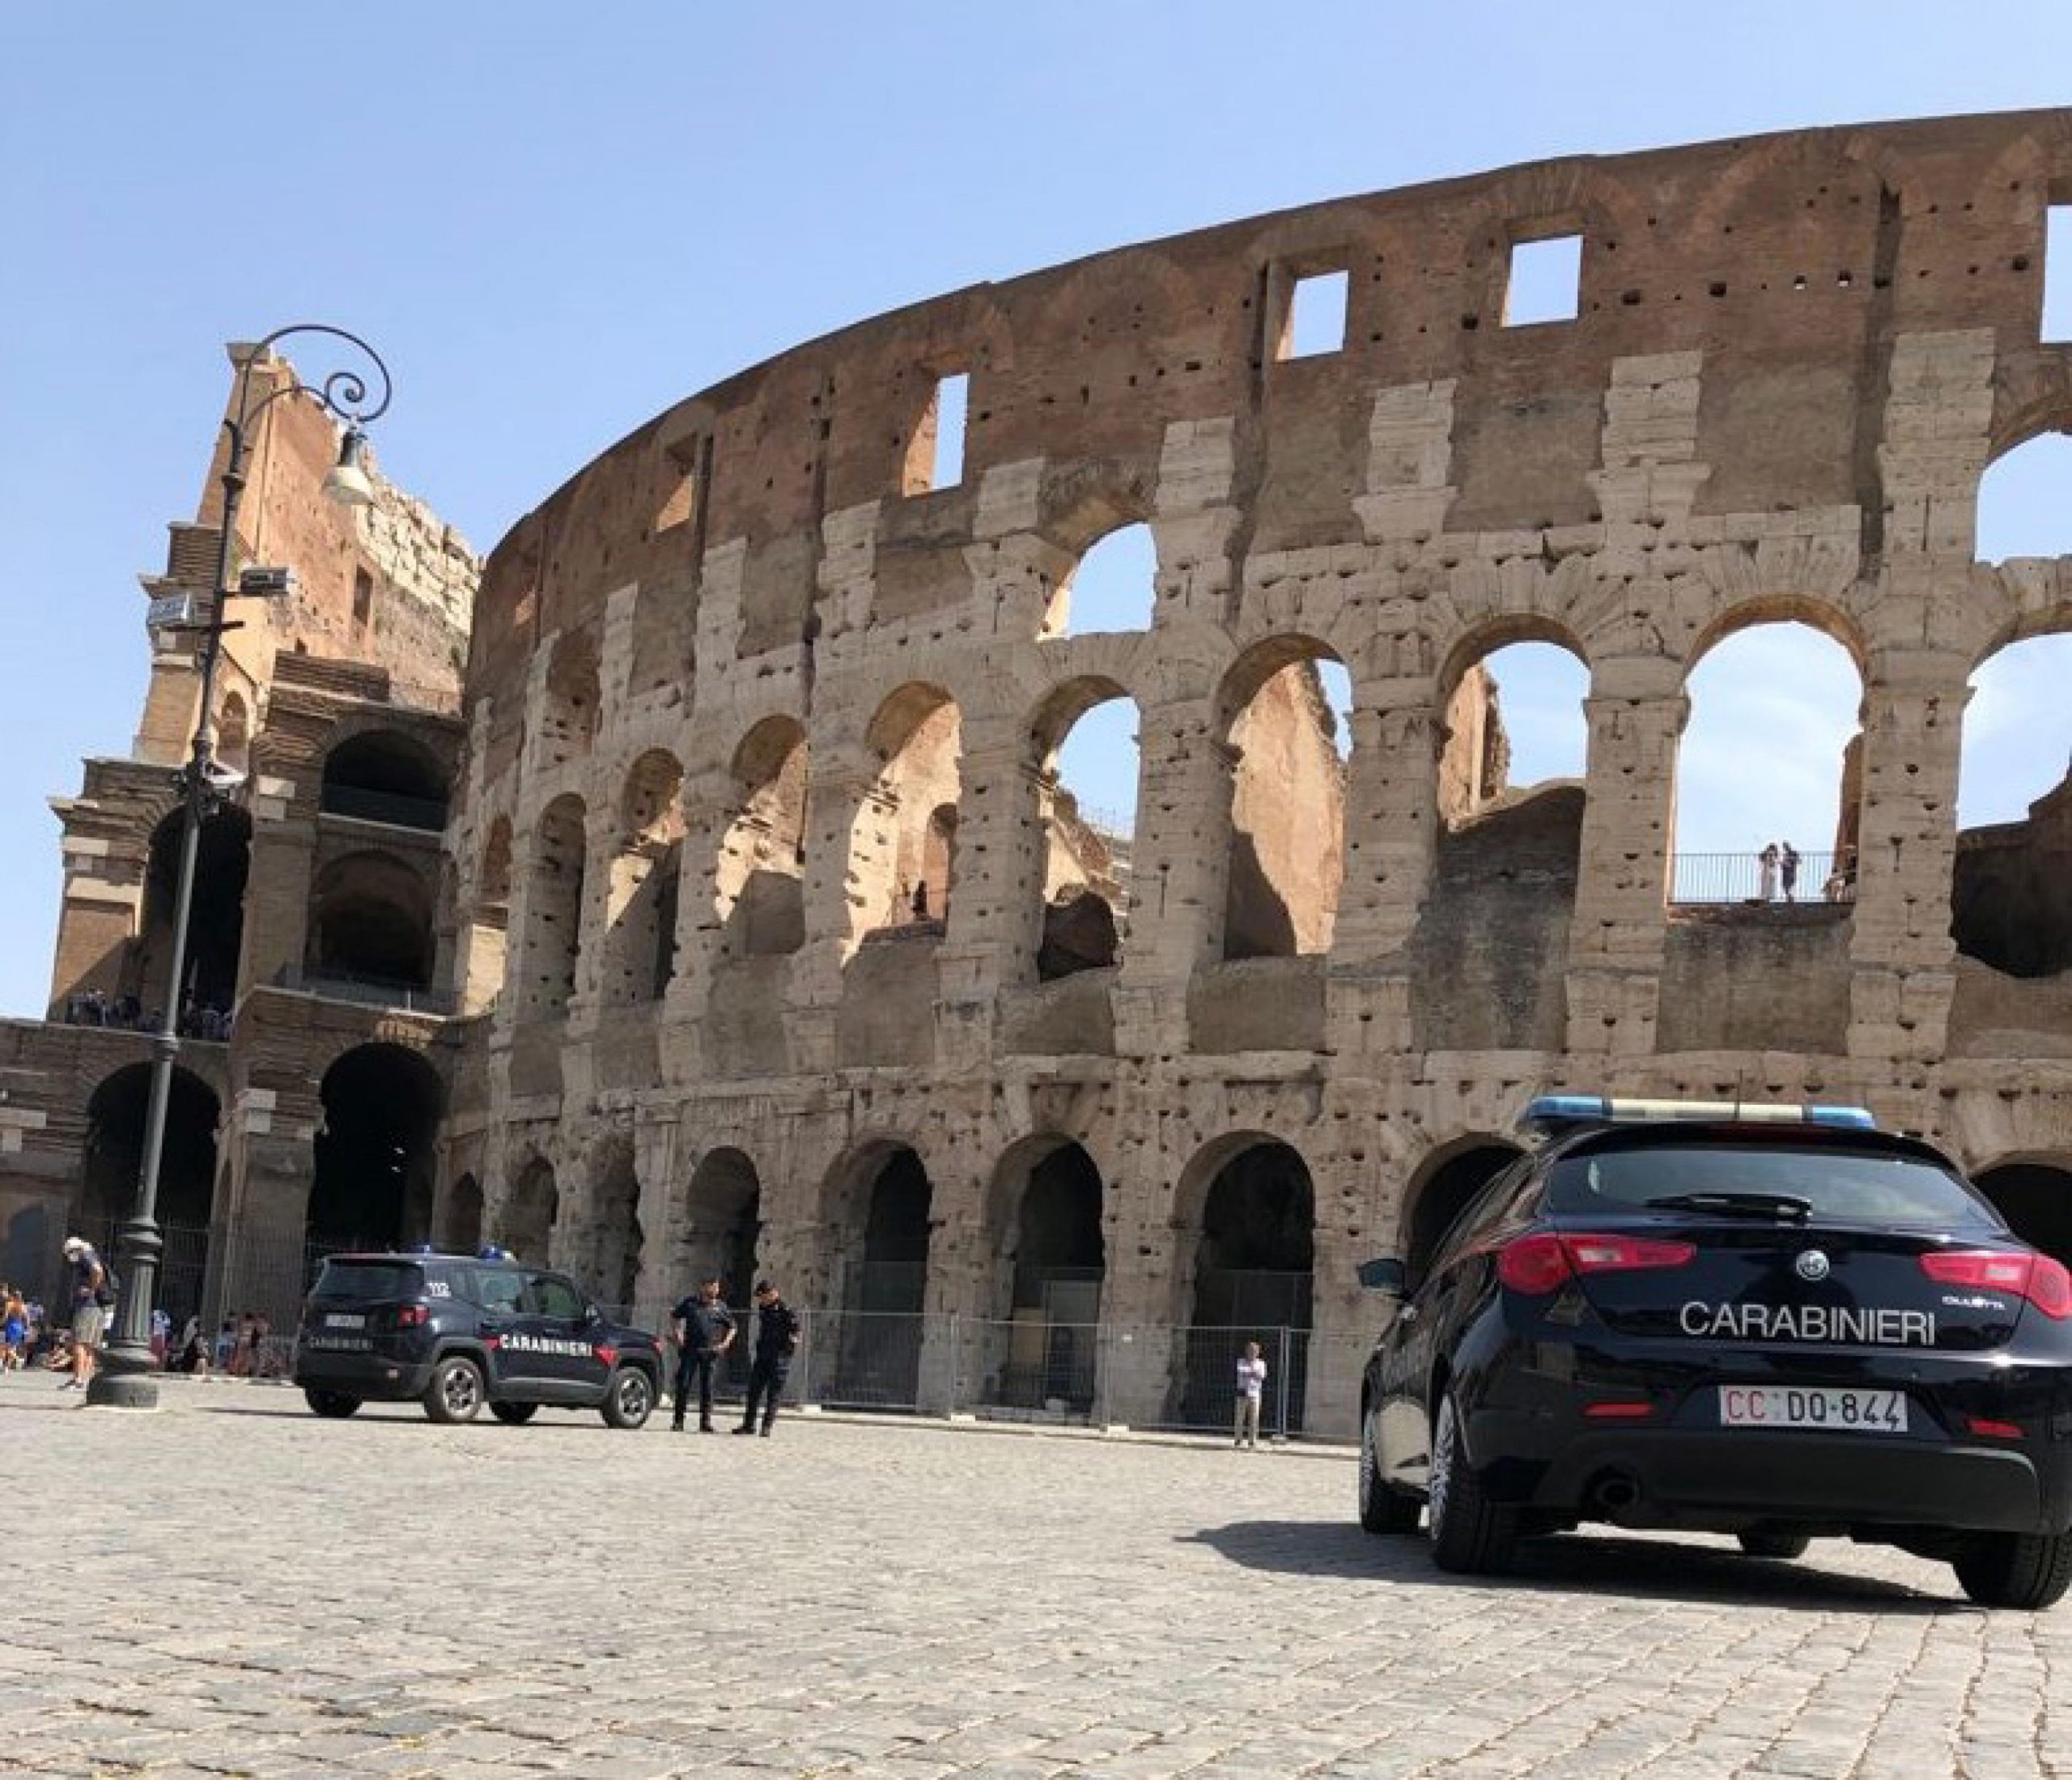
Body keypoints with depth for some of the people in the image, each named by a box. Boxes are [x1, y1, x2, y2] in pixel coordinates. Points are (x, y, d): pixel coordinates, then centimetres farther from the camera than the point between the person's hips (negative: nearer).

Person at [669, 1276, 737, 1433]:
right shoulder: (690, 1302, 4)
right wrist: (677, 1334, 3)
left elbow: (732, 1327, 14)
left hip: (710, 1351, 1)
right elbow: (674, 1317, 15)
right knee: (683, 1384, -2)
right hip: (690, 1349, -1)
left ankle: (705, 1422, 9)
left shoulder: (721, 1307, 6)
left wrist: (725, 1343, 1)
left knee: (707, 1387, 3)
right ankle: (678, 1421, 4)